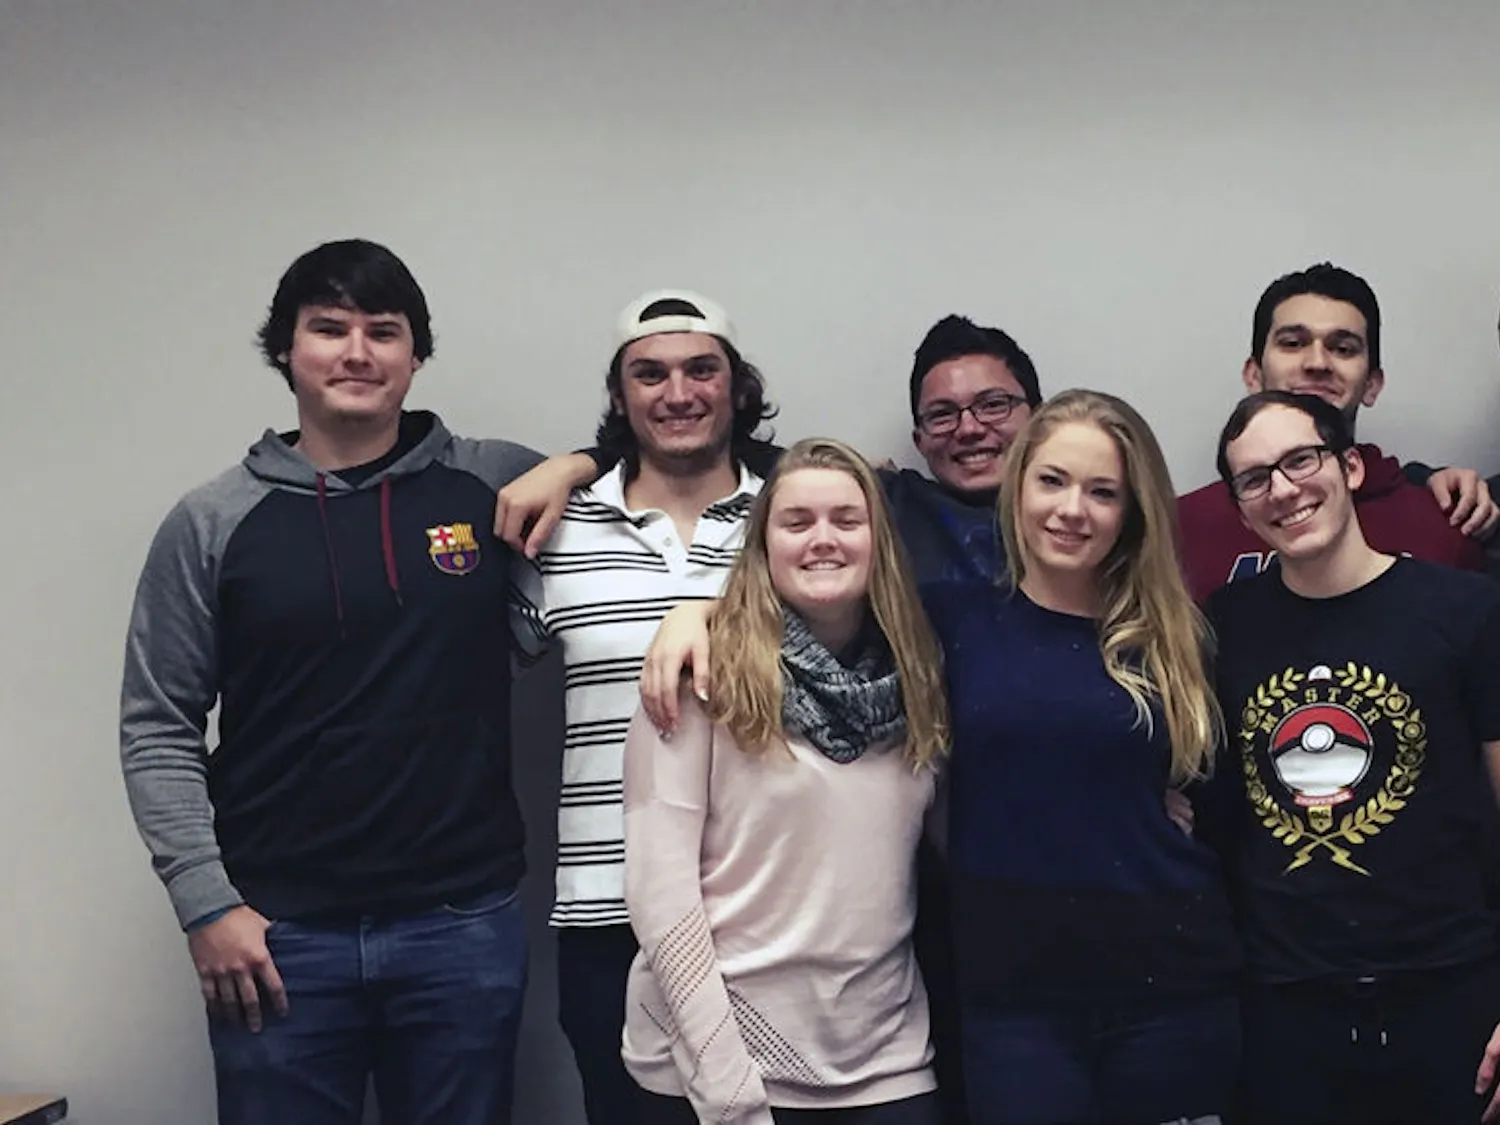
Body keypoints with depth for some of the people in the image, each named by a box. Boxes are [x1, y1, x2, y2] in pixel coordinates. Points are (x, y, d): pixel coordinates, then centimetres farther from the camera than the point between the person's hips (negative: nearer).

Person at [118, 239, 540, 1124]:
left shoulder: (493, 486, 2)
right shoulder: (214, 523, 2)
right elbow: (158, 731, 3)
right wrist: (204, 902, -4)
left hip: (465, 926, 1)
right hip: (278, 936, 0)